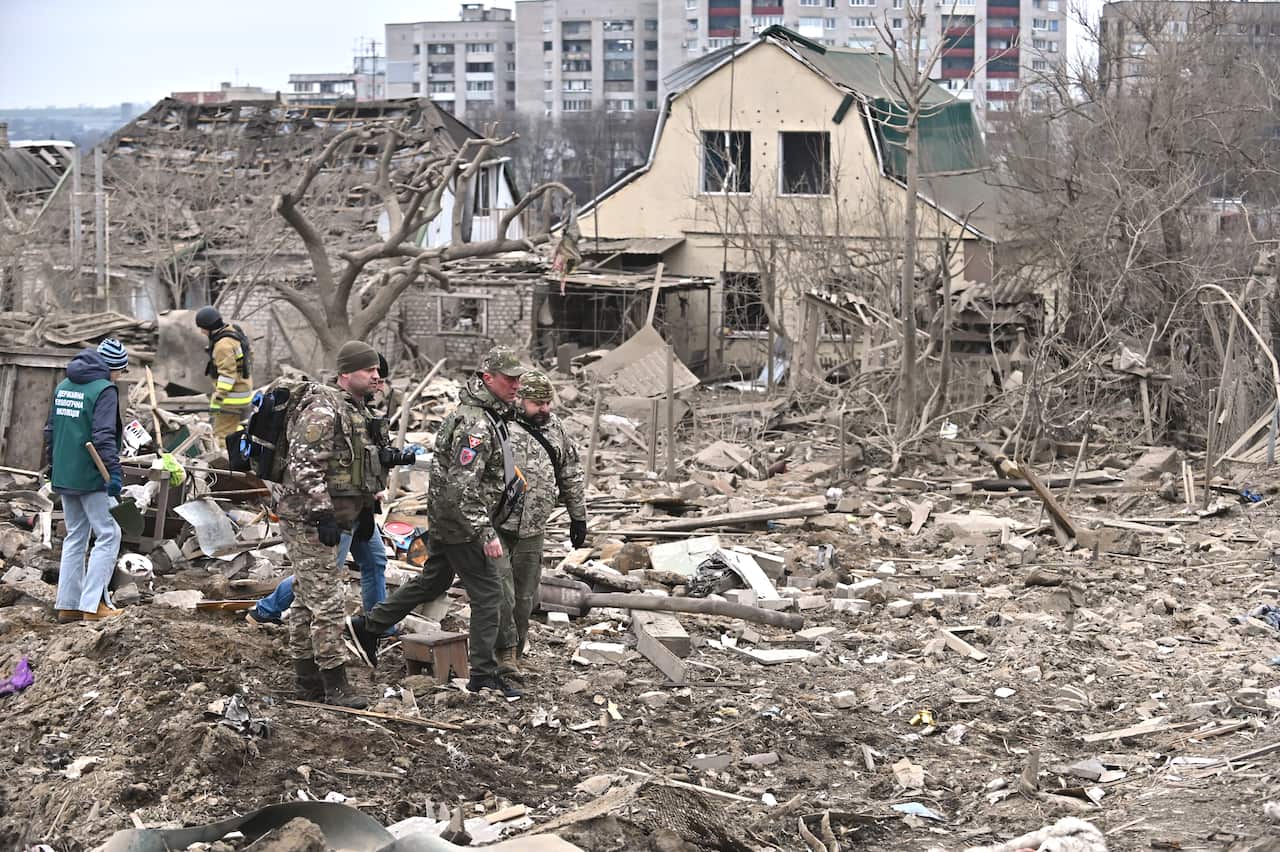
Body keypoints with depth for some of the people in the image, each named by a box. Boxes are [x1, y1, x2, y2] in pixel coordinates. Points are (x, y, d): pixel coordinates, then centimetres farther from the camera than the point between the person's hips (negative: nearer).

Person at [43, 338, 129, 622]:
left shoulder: (63, 386, 12)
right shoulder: (104, 390, -12)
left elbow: (50, 429, 18)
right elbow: (103, 436, -20)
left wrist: (52, 464, 26)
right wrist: (114, 471, -22)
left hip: (64, 476, 8)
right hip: (92, 477, -8)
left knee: (74, 537, 15)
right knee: (107, 535, -1)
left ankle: (67, 605, 15)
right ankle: (92, 604, -8)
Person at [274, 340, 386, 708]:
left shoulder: (357, 411, 15)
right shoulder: (322, 411, -18)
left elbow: (361, 467, 27)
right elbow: (305, 467, -23)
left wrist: (366, 511, 24)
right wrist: (323, 515, -25)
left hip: (330, 519, 10)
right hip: (307, 520, -10)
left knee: (308, 600, 14)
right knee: (327, 601, -10)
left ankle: (308, 680, 20)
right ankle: (335, 685, -8)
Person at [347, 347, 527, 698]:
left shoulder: (489, 414, 9)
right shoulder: (476, 424, -25)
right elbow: (463, 486, -30)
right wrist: (486, 534, -29)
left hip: (446, 519, 10)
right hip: (462, 523, -10)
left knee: (432, 581, 21)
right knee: (490, 595, -3)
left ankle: (367, 627, 30)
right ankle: (484, 676, 3)